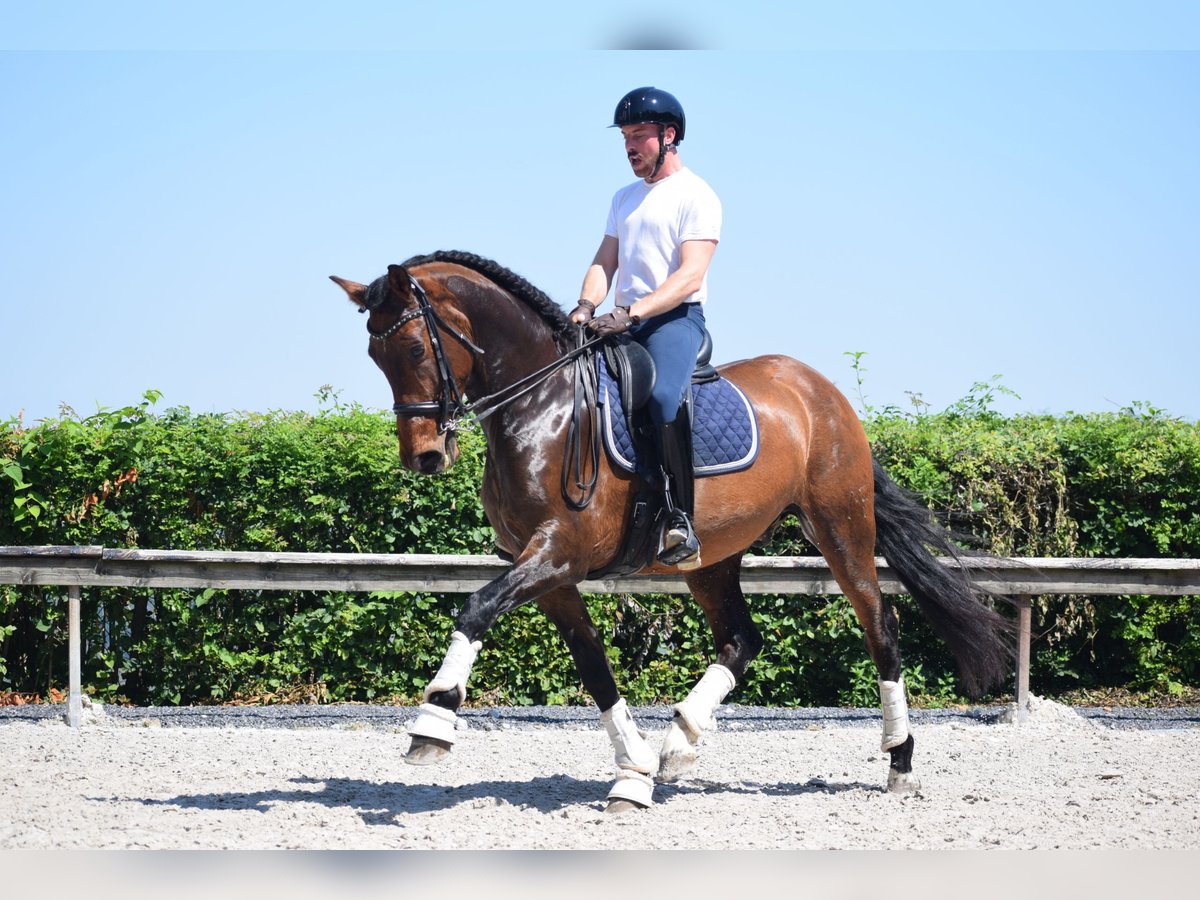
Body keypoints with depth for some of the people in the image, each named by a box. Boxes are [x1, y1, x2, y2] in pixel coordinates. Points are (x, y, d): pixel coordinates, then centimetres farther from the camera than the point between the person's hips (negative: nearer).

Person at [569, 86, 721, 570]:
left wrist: (632, 312, -25)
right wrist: (587, 305, -8)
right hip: (624, 322, 8)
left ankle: (680, 522, -37)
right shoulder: (624, 198, 21)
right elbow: (605, 262, 15)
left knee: (663, 395, -35)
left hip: (675, 318, -8)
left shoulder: (696, 196, -4)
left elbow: (690, 276, -15)